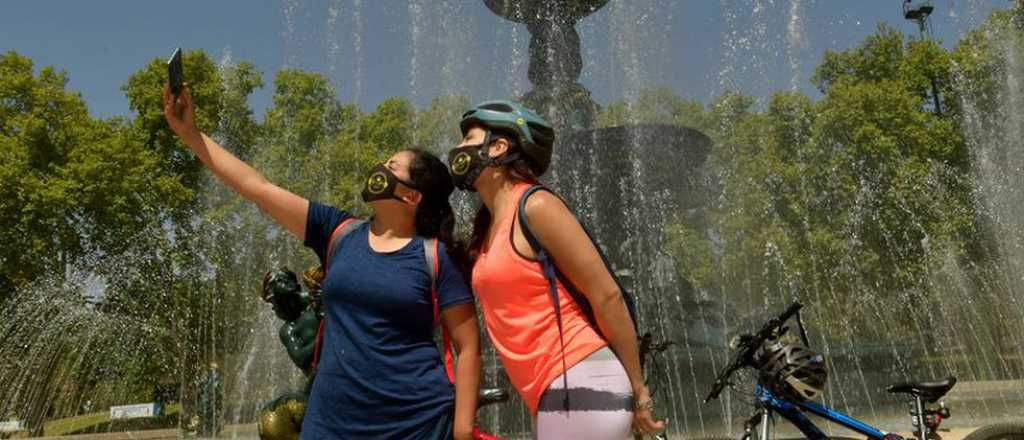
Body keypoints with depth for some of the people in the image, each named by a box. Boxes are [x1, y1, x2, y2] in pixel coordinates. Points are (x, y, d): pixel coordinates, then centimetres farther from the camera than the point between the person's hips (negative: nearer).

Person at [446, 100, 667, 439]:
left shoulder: (535, 206, -10)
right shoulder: (486, 229, 15)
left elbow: (607, 296, -11)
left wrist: (638, 391, -6)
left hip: (582, 387, -9)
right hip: (552, 395, 9)